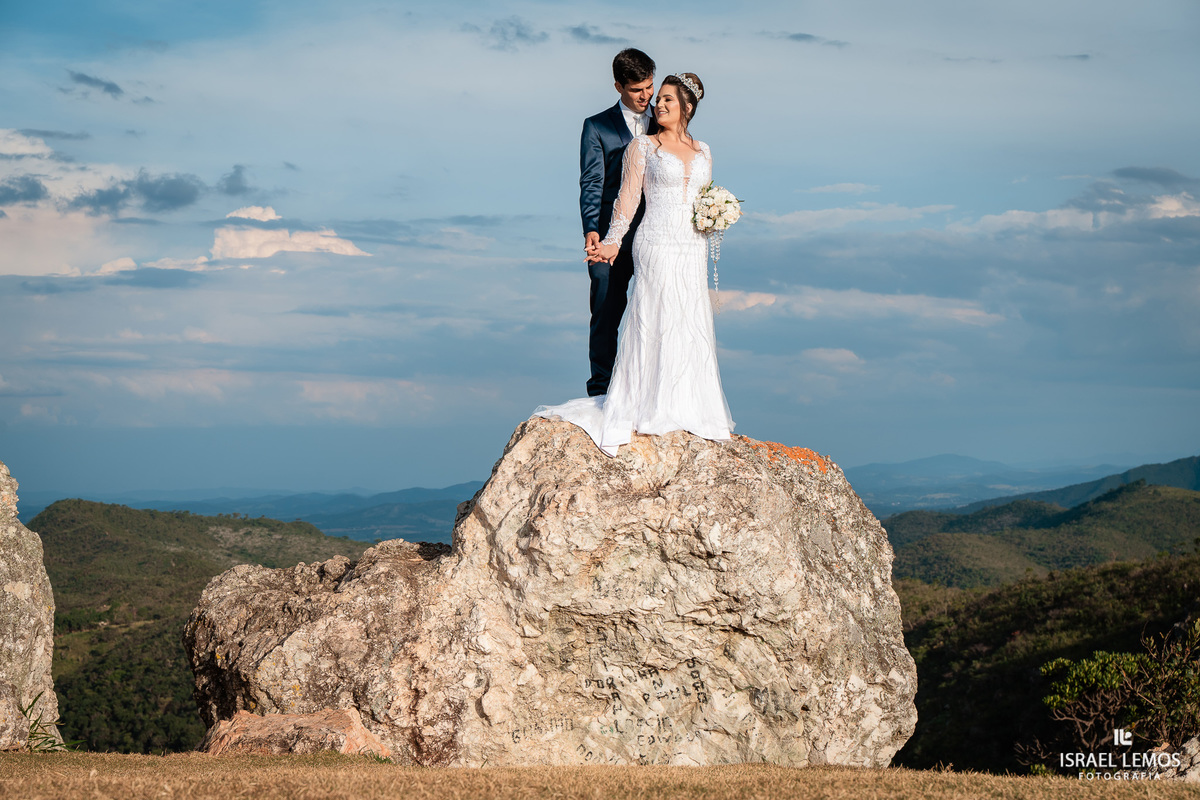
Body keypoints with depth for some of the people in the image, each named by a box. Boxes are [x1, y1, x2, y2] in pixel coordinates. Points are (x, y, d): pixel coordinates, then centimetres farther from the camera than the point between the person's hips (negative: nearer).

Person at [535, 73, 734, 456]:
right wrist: (612, 242, -12)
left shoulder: (702, 151, 14)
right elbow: (628, 197, -4)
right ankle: (653, 408, 0)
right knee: (655, 322, -5)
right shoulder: (643, 146, 1)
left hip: (693, 249, 5)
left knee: (691, 325, 6)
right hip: (657, 247, -5)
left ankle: (690, 408, 14)